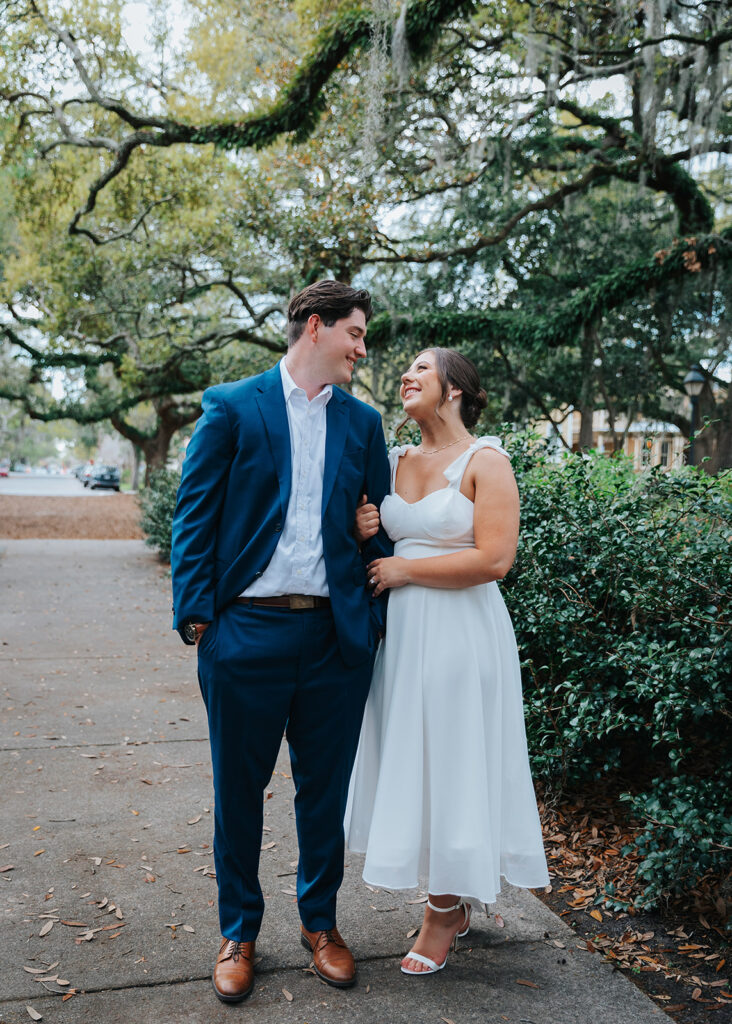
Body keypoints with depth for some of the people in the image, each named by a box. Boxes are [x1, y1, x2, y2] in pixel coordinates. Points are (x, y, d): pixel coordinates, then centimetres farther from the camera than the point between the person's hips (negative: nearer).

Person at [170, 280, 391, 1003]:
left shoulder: (363, 422, 10)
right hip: (246, 633, -3)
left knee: (325, 790, 14)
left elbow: (379, 528, 12)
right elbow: (195, 513, -2)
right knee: (238, 792, 11)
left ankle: (319, 921, 34)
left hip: (336, 637, 3)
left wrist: (375, 617, 5)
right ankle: (238, 931, 31)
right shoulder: (231, 407, 0)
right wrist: (195, 612, -9)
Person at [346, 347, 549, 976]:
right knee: (410, 763, 11)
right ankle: (454, 903, 29)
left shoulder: (485, 461, -9)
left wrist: (404, 570, -13)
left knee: (452, 762, 3)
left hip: (461, 633, -6)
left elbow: (494, 559, -19)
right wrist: (360, 532, -2)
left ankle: (444, 914, 21)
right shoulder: (396, 462, 10)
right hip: (402, 630, 7)